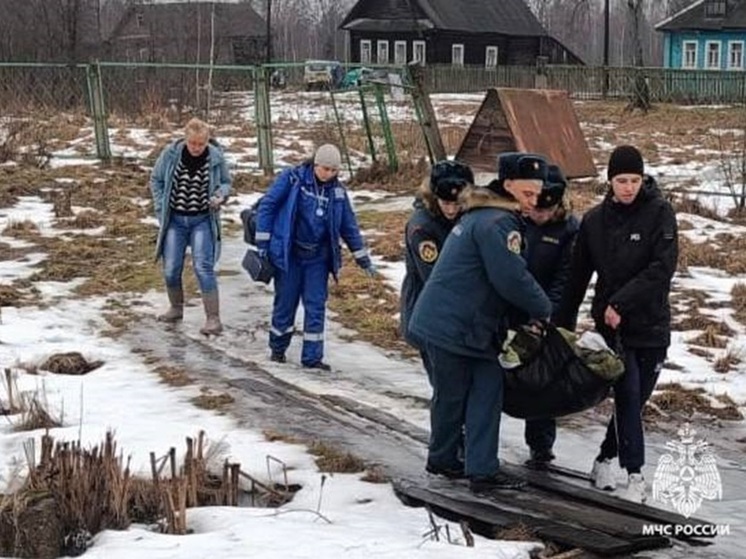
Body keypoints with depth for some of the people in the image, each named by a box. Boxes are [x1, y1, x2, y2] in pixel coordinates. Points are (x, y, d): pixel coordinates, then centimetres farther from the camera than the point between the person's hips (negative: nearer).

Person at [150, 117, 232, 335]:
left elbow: (226, 182, 6)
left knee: (203, 267, -12)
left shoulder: (216, 157, -10)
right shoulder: (171, 153, -9)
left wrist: (220, 195, -16)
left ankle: (213, 319, -10)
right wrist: (161, 209, -2)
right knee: (171, 269, 5)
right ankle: (176, 308, 31)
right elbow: (156, 180, 4)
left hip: (202, 221, -2)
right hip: (175, 220, 2)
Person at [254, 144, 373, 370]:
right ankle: (277, 349, 25)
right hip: (288, 253, -3)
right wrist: (262, 243, -10)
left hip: (318, 256, 3)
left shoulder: (337, 191, 3)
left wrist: (362, 258, 16)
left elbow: (349, 226, 13)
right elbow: (267, 205, -7)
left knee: (316, 305, 1)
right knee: (285, 302, 6)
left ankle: (312, 356, 7)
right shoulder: (293, 178, -9)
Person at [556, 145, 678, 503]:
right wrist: (563, 324, 7)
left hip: (652, 325, 0)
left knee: (636, 399, 7)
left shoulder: (659, 213, -6)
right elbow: (578, 276, 8)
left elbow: (662, 268, -14)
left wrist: (621, 303, -18)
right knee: (628, 396, -8)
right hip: (611, 325, 0)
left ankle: (605, 460, 25)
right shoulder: (594, 220, 2)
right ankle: (634, 473, -1)